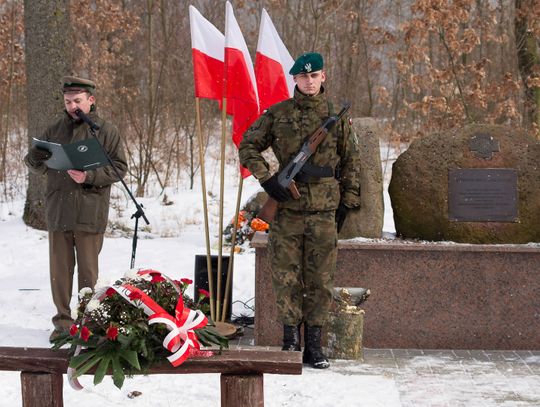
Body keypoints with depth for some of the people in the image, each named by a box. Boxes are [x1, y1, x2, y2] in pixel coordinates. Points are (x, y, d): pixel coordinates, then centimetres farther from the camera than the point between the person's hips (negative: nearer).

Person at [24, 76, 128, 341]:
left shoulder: (106, 131, 1)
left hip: (90, 214, -3)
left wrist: (89, 176, -17)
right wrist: (36, 160, -9)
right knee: (60, 270, 7)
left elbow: (119, 168, -4)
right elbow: (34, 163, 16)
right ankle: (63, 321, 16)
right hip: (57, 212, 3)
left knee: (88, 271, 5)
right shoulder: (54, 130, 11)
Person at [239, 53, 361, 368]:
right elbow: (248, 145, 8)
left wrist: (348, 201, 9)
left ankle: (314, 345, 11)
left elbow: (352, 161, 14)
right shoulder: (278, 114, 4)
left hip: (324, 212, 1)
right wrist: (266, 179, -4)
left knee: (321, 280, 3)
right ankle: (291, 339, 11)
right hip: (287, 209, -1)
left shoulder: (337, 117, 7)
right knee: (286, 278, 1)